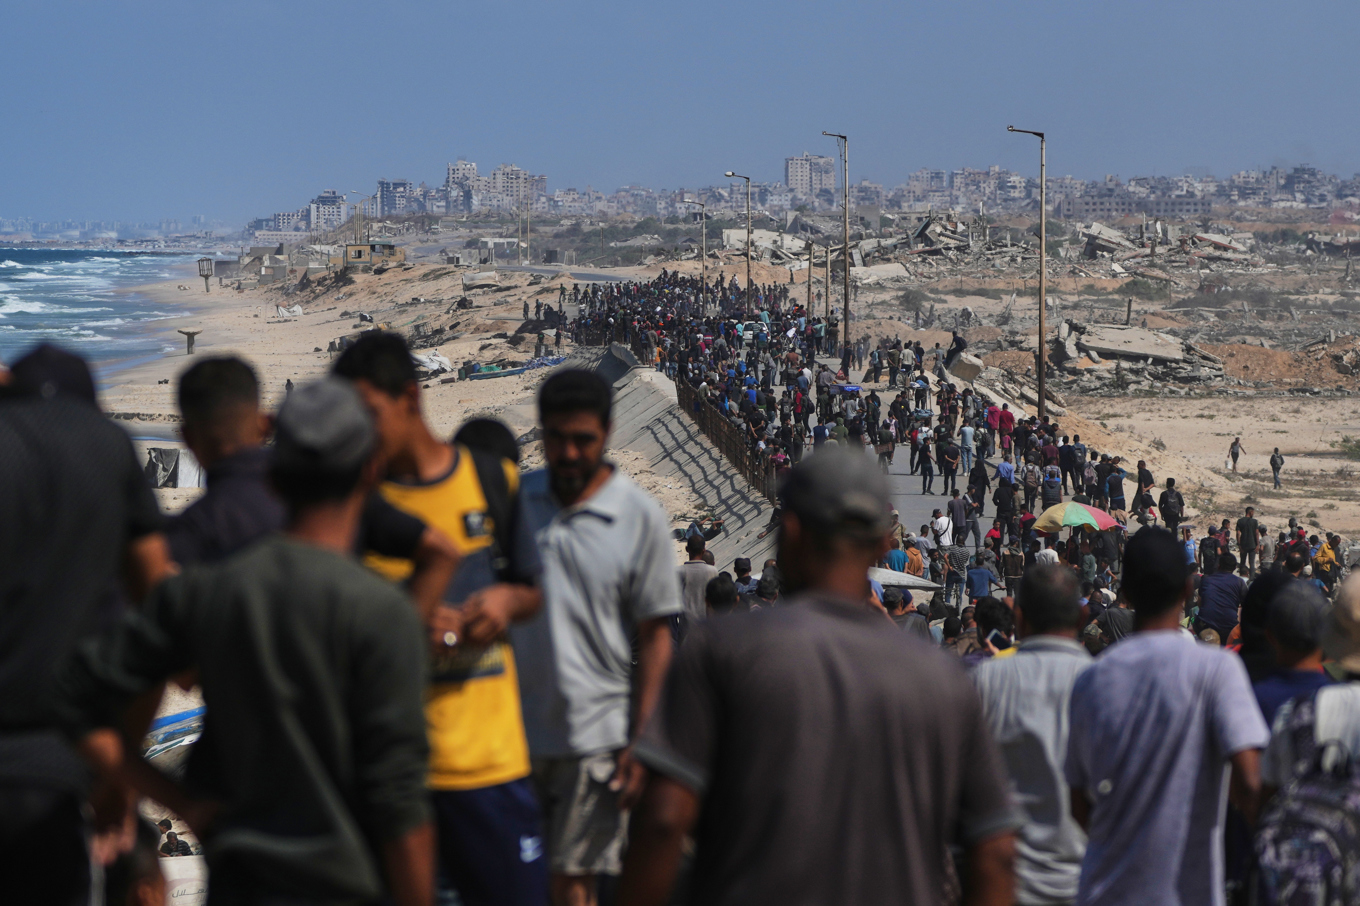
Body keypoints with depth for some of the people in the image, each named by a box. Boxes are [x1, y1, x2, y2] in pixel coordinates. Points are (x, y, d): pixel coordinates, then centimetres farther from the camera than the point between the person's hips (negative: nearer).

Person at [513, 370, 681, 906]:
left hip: (595, 737, -3)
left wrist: (641, 742, -7)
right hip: (514, 728, 3)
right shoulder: (514, 498, 3)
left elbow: (654, 638, -3)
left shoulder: (641, 519, -5)